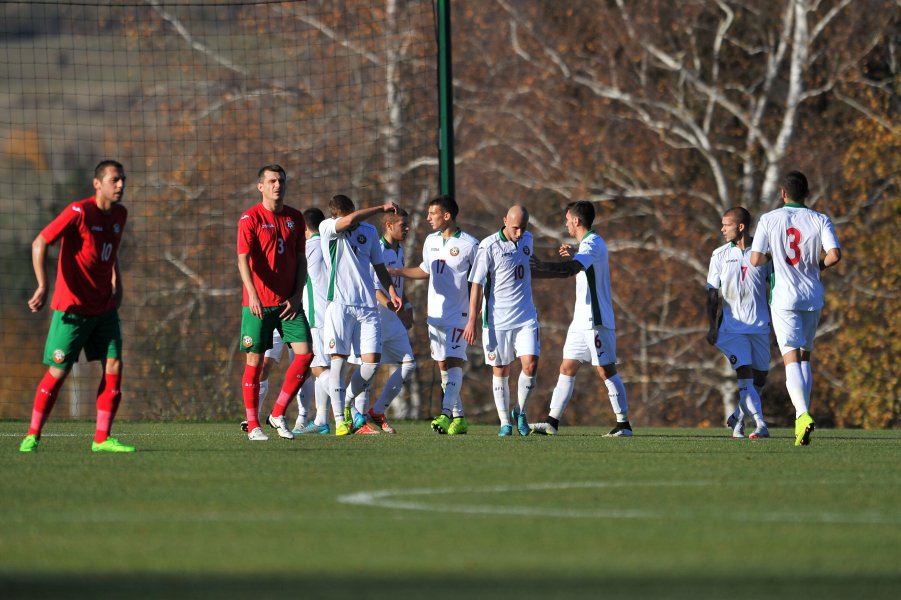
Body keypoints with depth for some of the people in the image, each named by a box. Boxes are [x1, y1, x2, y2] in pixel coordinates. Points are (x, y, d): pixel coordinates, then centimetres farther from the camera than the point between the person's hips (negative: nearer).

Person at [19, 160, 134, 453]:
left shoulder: (119, 215, 6)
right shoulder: (79, 212, -17)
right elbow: (40, 243, -18)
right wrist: (43, 286, -25)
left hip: (104, 306, 6)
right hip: (72, 307, -6)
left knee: (113, 366, -4)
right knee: (58, 372, -3)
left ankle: (102, 438, 1)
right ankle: (32, 435, 11)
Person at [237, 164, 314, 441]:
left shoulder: (295, 218, 10)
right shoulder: (250, 219, -5)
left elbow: (301, 259, 13)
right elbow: (243, 260, -14)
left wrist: (297, 296, 1)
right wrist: (253, 294, -28)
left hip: (288, 302, 4)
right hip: (258, 303, -4)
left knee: (305, 353, -7)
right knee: (255, 360, -1)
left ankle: (278, 414, 6)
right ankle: (253, 425, 7)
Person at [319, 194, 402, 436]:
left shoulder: (369, 231, 14)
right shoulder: (327, 228, -2)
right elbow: (349, 221, -23)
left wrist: (391, 291, 14)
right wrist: (382, 208, -16)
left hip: (367, 307, 4)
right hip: (339, 305, -4)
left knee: (372, 361, -5)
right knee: (339, 360, -7)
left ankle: (347, 404, 17)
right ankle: (340, 419, -3)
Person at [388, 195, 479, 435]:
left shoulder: (469, 244, -8)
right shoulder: (431, 241, 10)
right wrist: (398, 272, 16)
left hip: (459, 314, -7)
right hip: (435, 314, 7)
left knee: (454, 361, -17)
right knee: (443, 366, 6)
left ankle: (446, 414, -27)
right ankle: (459, 418, 11)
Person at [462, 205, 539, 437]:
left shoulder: (527, 240, 7)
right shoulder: (489, 246, -11)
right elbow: (477, 285, -10)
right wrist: (472, 321, -12)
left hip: (526, 317, 4)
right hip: (498, 319, -4)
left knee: (530, 365, -10)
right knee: (500, 370, 3)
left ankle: (520, 412, 11)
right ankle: (505, 422, 14)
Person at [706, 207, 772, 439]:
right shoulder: (720, 255, 2)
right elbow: (713, 293, 5)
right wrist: (712, 326, -2)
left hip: (760, 326, 2)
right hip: (732, 327, -1)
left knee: (760, 377, 6)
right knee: (745, 374, -14)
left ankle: (738, 418, 26)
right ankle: (759, 425, -18)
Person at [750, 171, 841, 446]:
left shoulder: (769, 220, -4)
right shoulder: (820, 220, -1)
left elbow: (756, 260, -7)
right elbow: (835, 255, -14)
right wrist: (820, 264, 8)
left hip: (784, 298, -3)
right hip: (812, 298, 3)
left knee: (792, 359, -9)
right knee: (805, 357, 19)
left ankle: (803, 414, -29)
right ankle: (802, 416, 17)